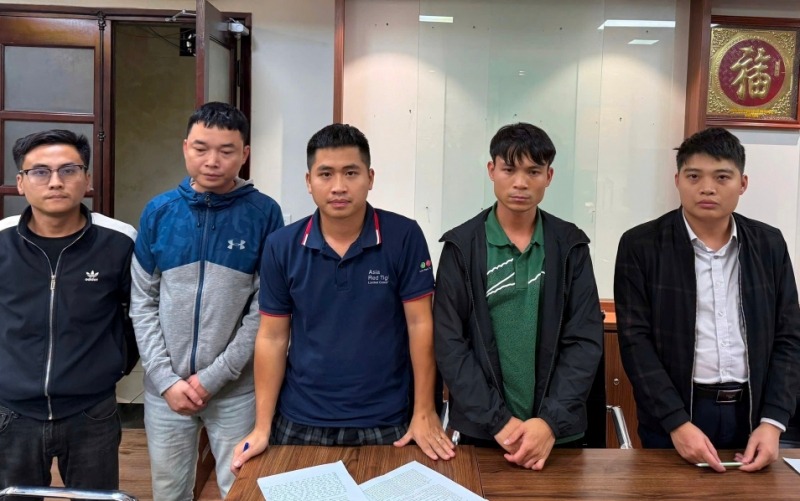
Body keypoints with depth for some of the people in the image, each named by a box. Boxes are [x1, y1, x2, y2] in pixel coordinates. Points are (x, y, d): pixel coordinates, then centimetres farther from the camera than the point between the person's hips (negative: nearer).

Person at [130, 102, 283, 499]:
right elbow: (142, 303, 1)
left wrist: (214, 375, -12)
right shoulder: (159, 211, -1)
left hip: (236, 388, -2)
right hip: (165, 386, 2)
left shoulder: (264, 213, -8)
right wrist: (165, 377, -8)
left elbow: (265, 309, -9)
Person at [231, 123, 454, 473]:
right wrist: (262, 427, -4)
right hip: (300, 423, 2)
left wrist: (424, 414, -9)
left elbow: (419, 325, -7)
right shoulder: (281, 246, -5)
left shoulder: (404, 237, -10)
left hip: (386, 423, -1)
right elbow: (272, 337, 0)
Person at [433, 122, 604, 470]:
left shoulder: (571, 246, 1)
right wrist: (498, 420, -14)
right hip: (481, 429, -1)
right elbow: (449, 342, -7)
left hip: (557, 430, 1)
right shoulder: (461, 246, -3)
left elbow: (586, 340, -4)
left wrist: (551, 421, -15)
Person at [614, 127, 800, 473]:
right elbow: (635, 340, -10)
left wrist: (772, 422, -8)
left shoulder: (769, 245, 5)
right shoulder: (641, 245, -6)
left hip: (751, 412, 3)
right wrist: (678, 423, -17)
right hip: (671, 417, -3)